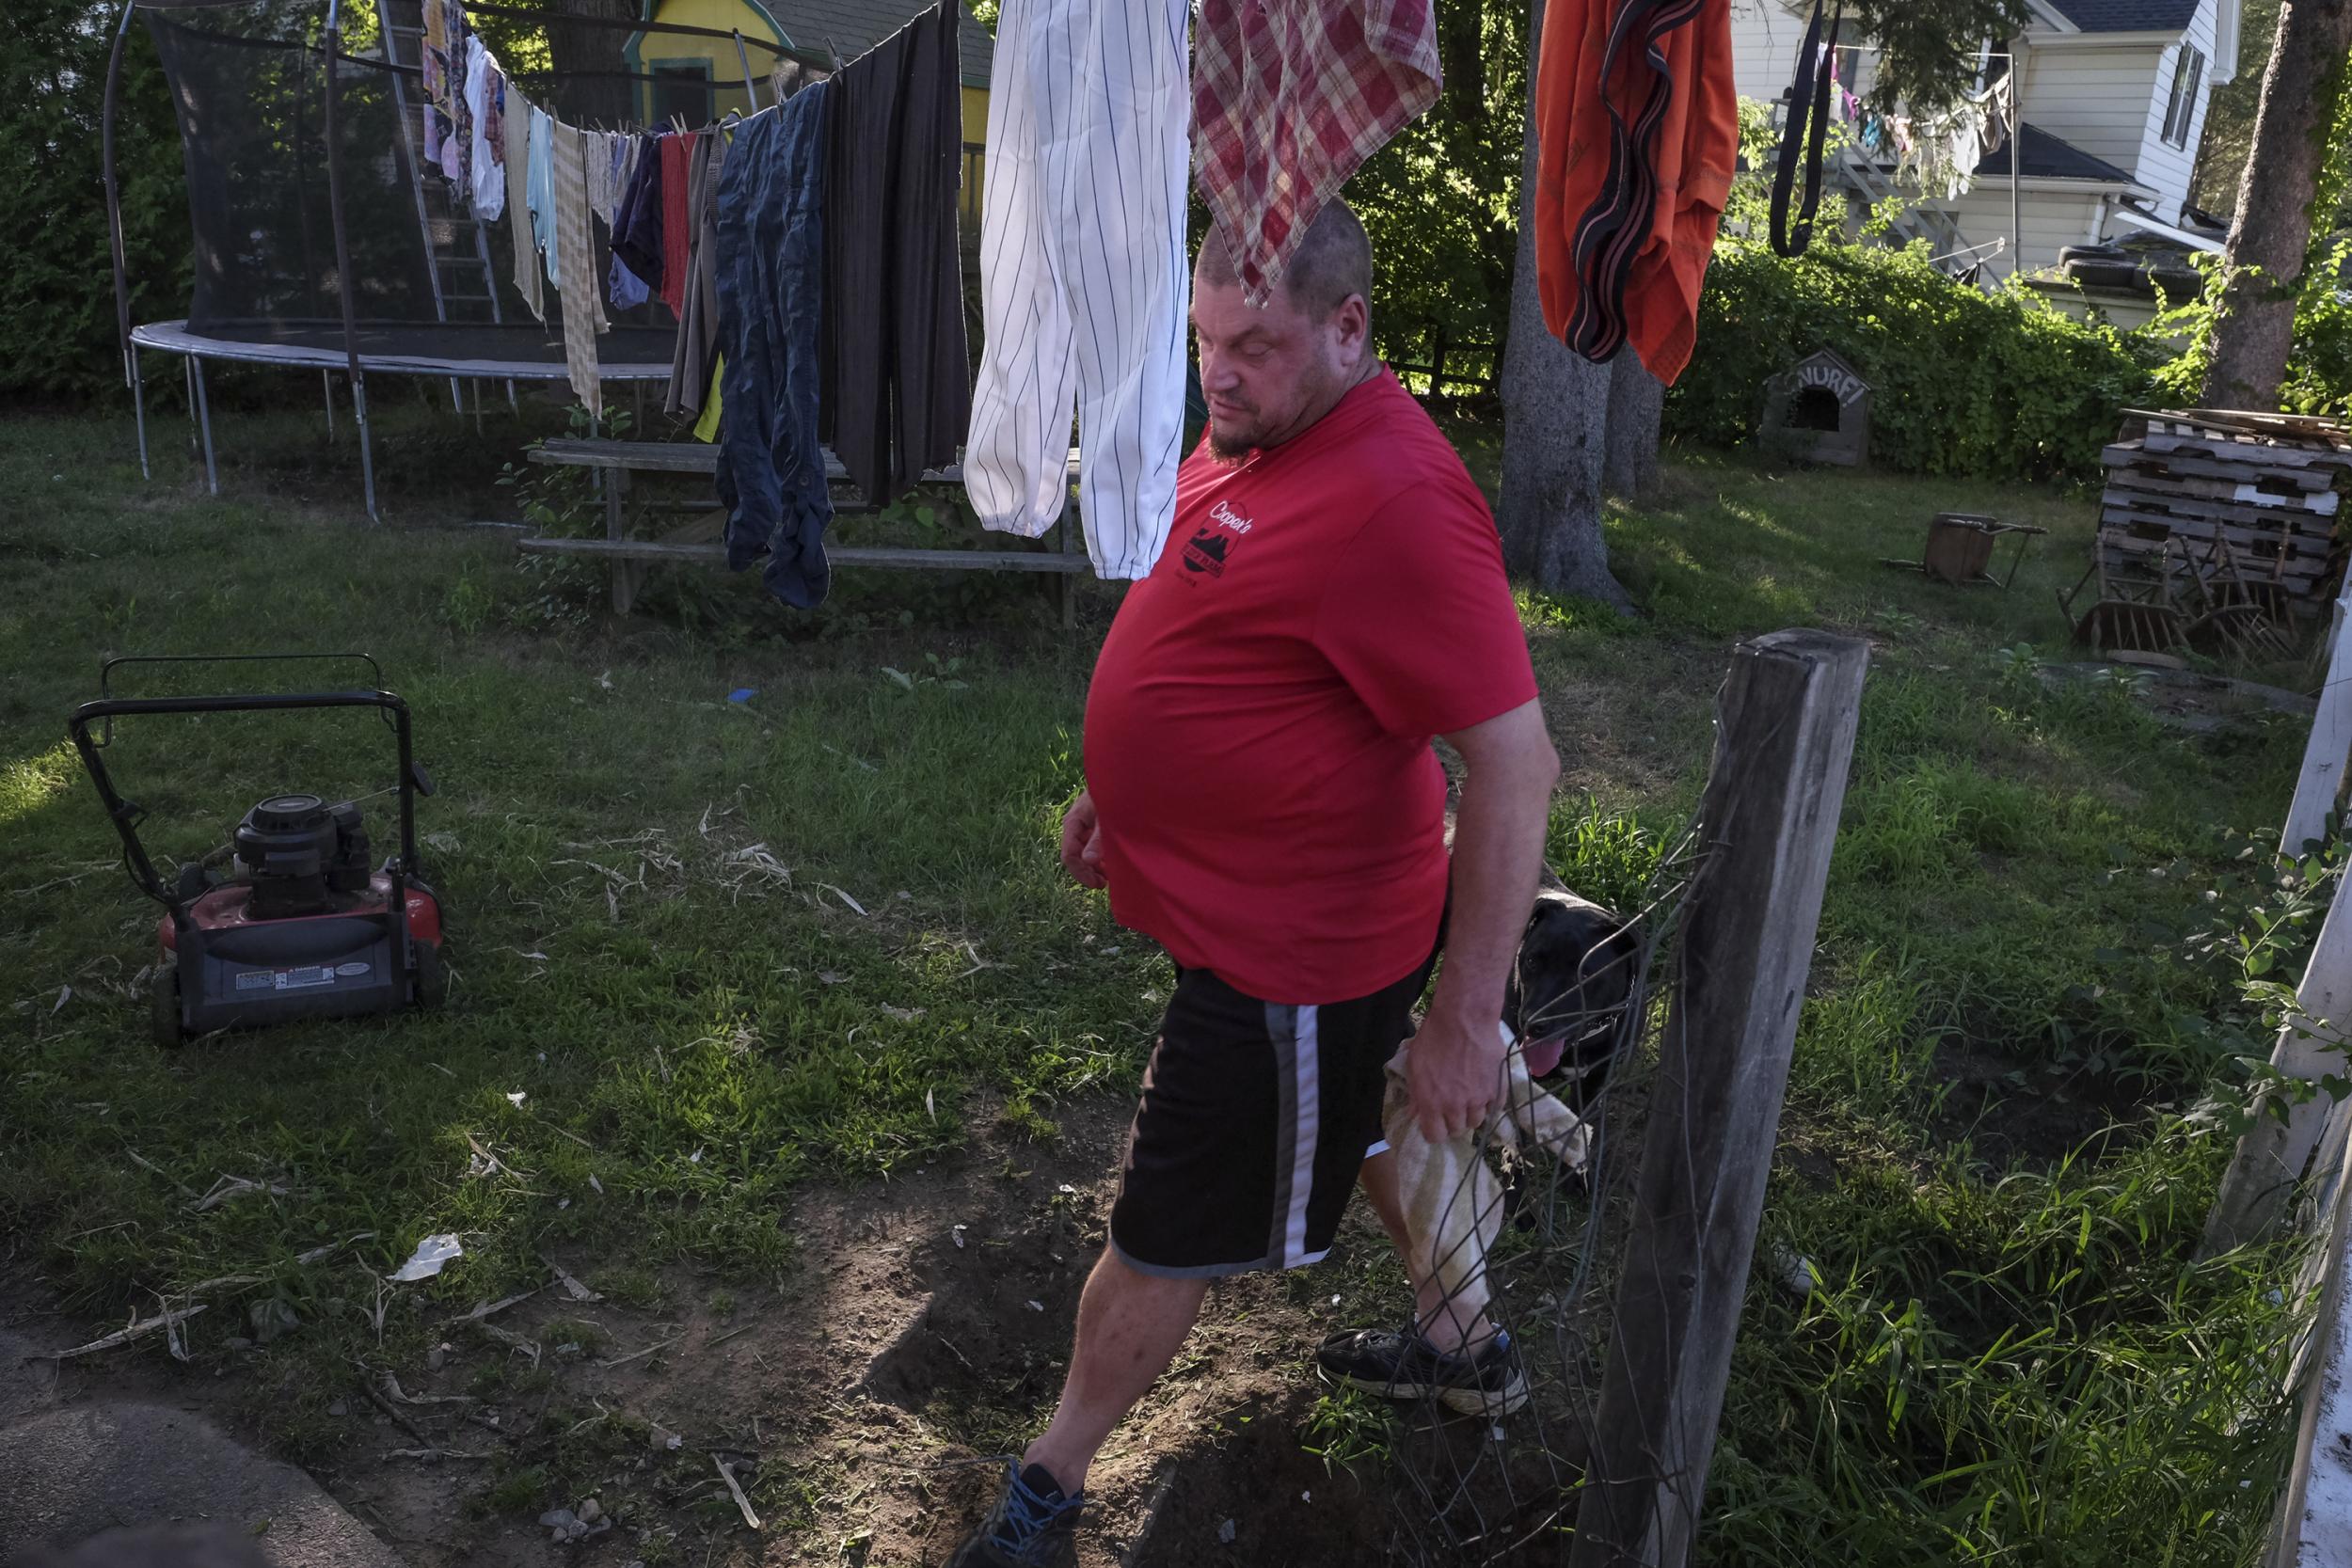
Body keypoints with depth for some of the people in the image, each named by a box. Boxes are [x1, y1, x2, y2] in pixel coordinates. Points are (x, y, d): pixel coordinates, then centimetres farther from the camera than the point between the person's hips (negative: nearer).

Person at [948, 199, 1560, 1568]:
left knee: (1165, 1234, 8)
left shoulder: (1393, 502, -29)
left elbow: (1516, 766, -28)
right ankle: (1464, 1350, 52)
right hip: (1292, 915, 10)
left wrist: (1466, 1015, -26)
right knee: (1363, 1131, 28)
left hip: (1289, 956, -10)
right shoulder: (1261, 432, 3)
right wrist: (1120, 786, 21)